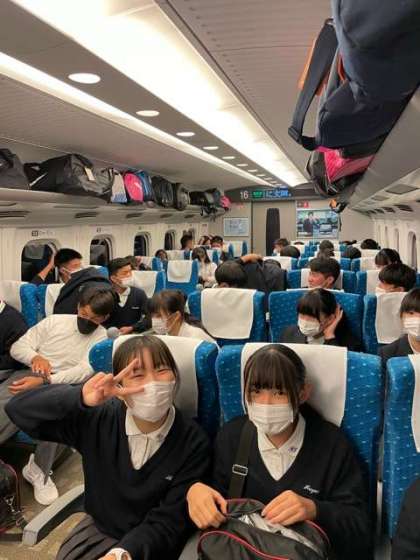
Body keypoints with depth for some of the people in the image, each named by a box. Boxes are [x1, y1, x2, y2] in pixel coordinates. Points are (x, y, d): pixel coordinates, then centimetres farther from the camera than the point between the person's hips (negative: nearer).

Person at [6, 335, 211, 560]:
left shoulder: (193, 443, -21)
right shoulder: (98, 418, -16)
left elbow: (168, 524, -18)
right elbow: (19, 409, -21)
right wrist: (80, 398, -39)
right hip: (99, 528, 3)